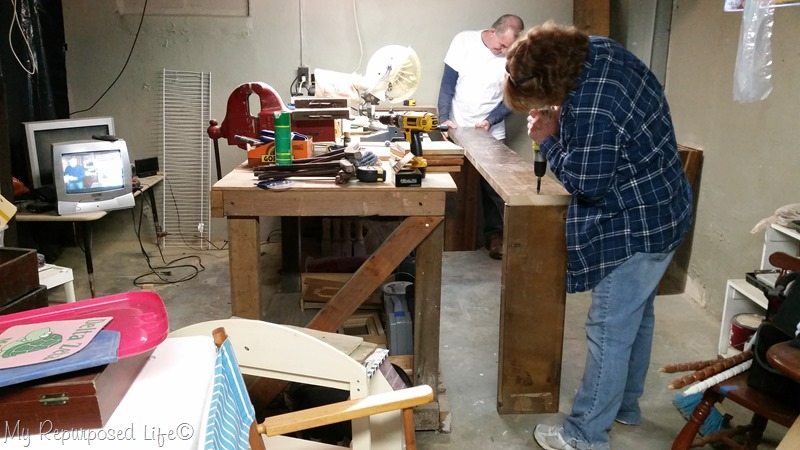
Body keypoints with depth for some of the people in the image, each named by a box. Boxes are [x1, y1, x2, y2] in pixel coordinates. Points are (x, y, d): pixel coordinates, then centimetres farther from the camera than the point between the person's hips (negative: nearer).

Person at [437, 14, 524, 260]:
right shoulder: (464, 41, -10)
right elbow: (448, 83, -8)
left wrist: (490, 121, -16)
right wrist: (444, 118, -18)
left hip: (492, 133, 0)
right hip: (457, 129, 0)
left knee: (493, 186, 3)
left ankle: (494, 235, 16)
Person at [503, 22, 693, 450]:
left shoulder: (592, 111, -32)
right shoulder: (599, 50, -2)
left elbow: (585, 183, -22)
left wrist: (549, 140, -11)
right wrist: (564, 124, -1)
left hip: (637, 228, -10)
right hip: (660, 212, 10)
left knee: (609, 330, 1)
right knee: (636, 316, 22)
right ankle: (626, 405, 41)